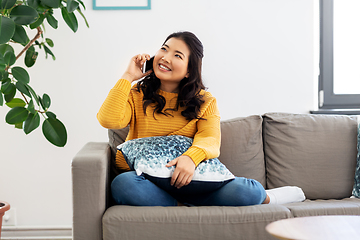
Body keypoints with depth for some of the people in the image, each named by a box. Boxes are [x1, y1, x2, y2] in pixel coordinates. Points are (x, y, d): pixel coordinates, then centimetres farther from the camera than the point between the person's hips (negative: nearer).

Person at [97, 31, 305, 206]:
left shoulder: (205, 101, 8)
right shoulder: (137, 95, 8)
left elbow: (210, 140, -10)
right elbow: (109, 120, -11)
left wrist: (191, 157, -33)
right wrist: (128, 77, -6)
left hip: (188, 179, 0)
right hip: (144, 177, 0)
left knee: (248, 192, -26)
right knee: (123, 185, -37)